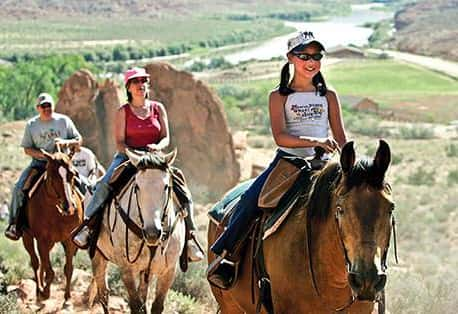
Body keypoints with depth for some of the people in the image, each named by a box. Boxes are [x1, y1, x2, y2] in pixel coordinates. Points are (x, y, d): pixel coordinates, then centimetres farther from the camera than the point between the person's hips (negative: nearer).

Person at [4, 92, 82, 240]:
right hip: (39, 163, 1)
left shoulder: (64, 121, 5)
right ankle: (14, 224, -12)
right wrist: (40, 154, -12)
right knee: (19, 188, -19)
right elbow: (27, 149, 7)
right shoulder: (31, 125, 6)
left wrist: (65, 142, -12)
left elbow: (78, 140, 9)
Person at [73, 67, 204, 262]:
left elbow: (166, 138, 5)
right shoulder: (123, 112, 3)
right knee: (104, 185, -31)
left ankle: (189, 236, -6)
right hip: (127, 156, -2)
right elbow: (119, 142, -2)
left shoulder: (158, 108, 8)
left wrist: (157, 147, -18)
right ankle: (87, 225, -28)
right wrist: (133, 153, -21)